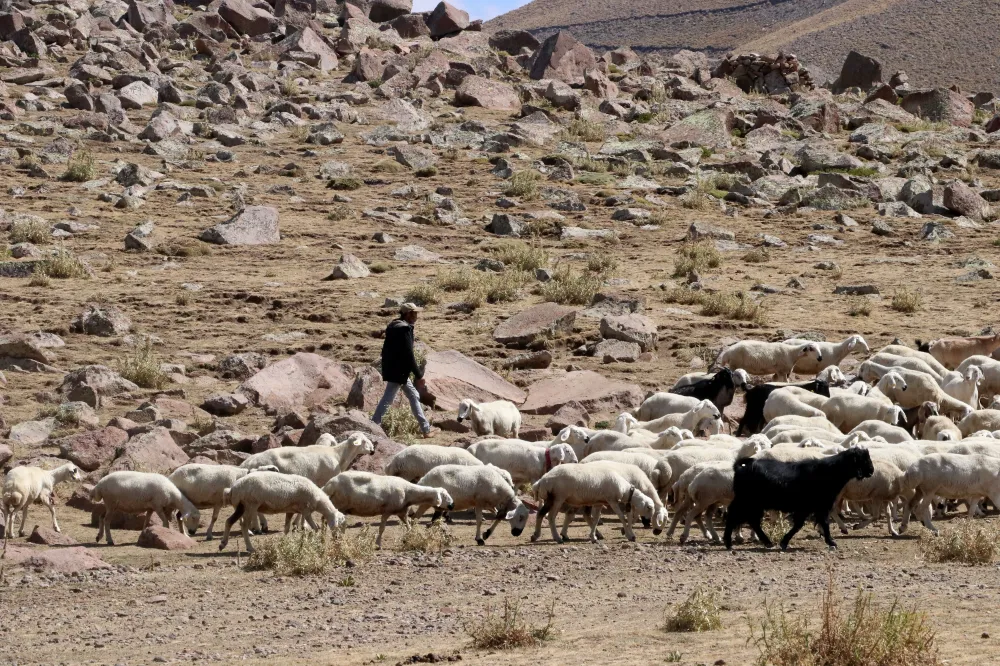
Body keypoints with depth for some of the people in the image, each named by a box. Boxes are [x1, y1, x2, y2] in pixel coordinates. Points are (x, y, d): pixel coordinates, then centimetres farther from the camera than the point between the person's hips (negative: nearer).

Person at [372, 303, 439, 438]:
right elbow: (408, 355, -21)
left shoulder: (393, 326, 11)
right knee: (387, 400, -5)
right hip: (398, 371, -10)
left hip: (391, 369, 10)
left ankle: (426, 429, 18)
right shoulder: (404, 329, -19)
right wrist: (419, 375, -15)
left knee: (414, 396, 14)